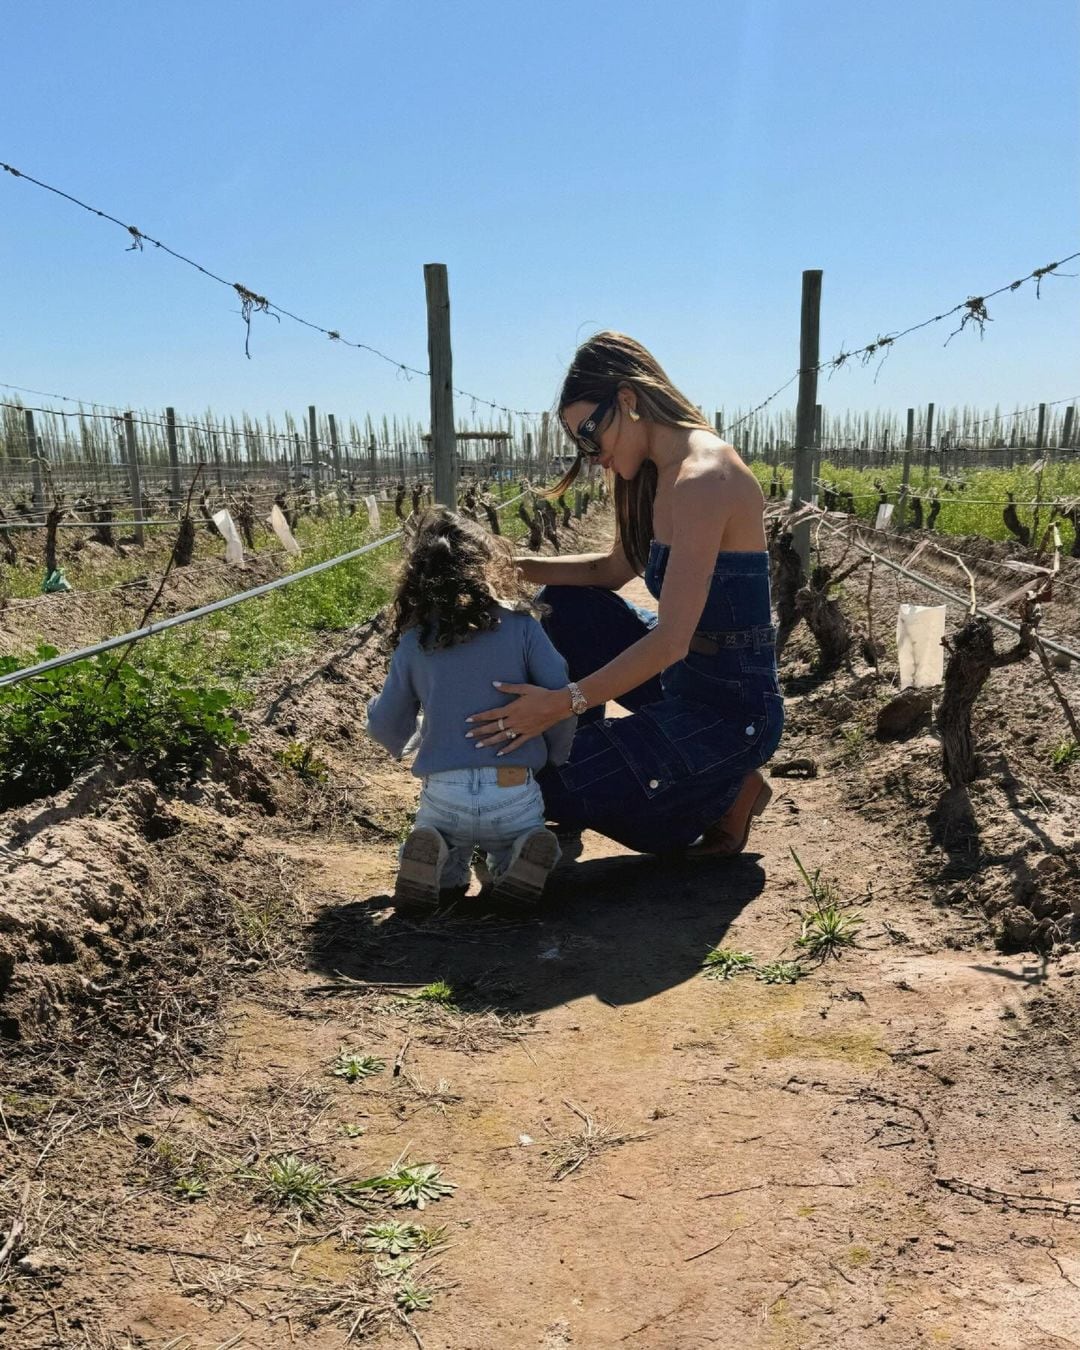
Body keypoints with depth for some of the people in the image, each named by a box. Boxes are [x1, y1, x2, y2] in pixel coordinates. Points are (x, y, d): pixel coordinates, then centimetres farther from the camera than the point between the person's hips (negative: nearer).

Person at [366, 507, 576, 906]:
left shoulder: (413, 642, 4)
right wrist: (555, 759, 14)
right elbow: (562, 698, -5)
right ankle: (525, 855, -6)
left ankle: (438, 860, -5)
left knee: (444, 874, 29)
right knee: (508, 870, 27)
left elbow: (385, 726, 11)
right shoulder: (520, 625, -1)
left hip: (442, 798, 1)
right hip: (514, 795, -1)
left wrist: (410, 745, 35)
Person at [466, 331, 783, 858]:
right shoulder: (657, 473, 5)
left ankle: (726, 792, 6)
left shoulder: (701, 480, -25)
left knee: (545, 785, -6)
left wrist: (563, 702, -30)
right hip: (684, 679, 9)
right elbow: (613, 569, 15)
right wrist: (515, 567, 3)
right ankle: (583, 751, 18)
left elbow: (670, 642, -29)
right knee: (566, 606, 12)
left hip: (730, 712, -9)